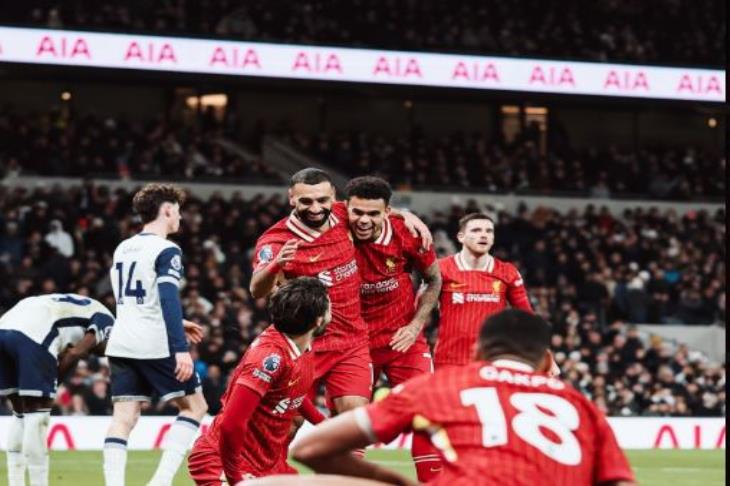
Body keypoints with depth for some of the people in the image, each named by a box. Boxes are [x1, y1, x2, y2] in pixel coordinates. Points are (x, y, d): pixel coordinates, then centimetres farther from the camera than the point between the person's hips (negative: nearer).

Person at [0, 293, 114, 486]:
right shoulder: (107, 320, 13)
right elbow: (76, 353, 0)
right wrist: (53, 379, 9)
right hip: (32, 334, -8)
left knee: (21, 413, 17)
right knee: (37, 413, -1)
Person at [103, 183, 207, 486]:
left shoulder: (122, 249, 17)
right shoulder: (166, 251, -7)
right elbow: (168, 299, -18)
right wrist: (181, 349, -22)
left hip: (121, 344, 7)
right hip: (156, 345, -7)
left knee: (123, 417, 2)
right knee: (194, 405, 6)